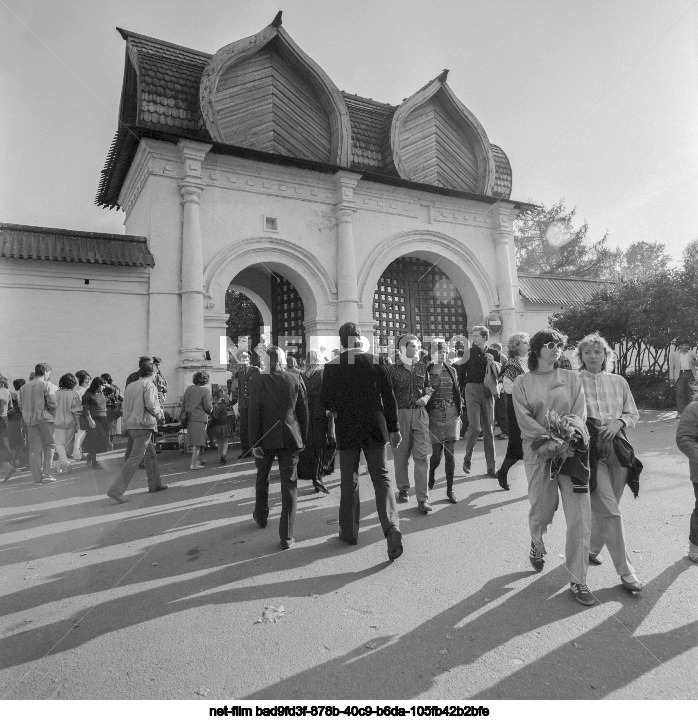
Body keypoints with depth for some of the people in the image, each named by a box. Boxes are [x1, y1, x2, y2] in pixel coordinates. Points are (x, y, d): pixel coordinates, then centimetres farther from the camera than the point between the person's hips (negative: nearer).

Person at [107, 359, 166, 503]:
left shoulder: (130, 386, 14)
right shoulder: (149, 385, -9)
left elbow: (126, 406, 12)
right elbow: (150, 404, -20)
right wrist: (159, 415, -3)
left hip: (131, 425, 9)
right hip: (144, 426, -9)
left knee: (151, 454, 20)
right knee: (135, 459, -7)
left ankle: (155, 484, 29)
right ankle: (116, 490, -10)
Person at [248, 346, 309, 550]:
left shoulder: (258, 380, -8)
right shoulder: (295, 379, -3)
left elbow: (254, 413, -10)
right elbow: (304, 412, 1)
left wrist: (255, 442, -5)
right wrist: (303, 439, 11)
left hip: (266, 438, 0)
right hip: (290, 438, 0)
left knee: (262, 478, 23)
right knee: (289, 484, 5)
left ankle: (261, 517, 43)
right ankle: (287, 535, 5)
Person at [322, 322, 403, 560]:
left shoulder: (332, 366, -6)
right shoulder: (376, 362, -1)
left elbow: (326, 402, -4)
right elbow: (389, 398, 1)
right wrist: (394, 428, 9)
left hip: (347, 430, -1)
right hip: (375, 429, 1)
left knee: (349, 482, 12)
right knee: (381, 478, 7)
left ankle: (349, 532, 22)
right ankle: (391, 526, -10)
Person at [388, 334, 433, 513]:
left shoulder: (422, 367, 10)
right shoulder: (393, 370, 2)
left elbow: (429, 387, 19)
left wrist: (427, 397, -3)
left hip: (420, 413, 1)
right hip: (400, 414, -1)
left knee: (422, 456, -4)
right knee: (401, 455, 8)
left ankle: (423, 498, -1)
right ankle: (403, 490, 28)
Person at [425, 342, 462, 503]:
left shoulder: (451, 371, 8)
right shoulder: (427, 371, -3)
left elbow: (457, 392, 13)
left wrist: (459, 413, 9)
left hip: (451, 415, 3)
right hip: (434, 415, -3)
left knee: (450, 453, 1)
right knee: (437, 453, -1)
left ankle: (450, 489, 12)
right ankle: (431, 475, 32)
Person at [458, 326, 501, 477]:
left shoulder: (495, 353, 10)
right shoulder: (468, 353, 7)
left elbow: (500, 374, 6)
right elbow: (461, 374, 9)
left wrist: (493, 363, -10)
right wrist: (462, 392, 3)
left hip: (488, 392, 2)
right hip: (472, 389, -2)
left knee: (489, 430, 4)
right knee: (474, 426, -13)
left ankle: (491, 467, 10)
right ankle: (467, 459, 8)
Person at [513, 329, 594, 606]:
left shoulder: (571, 378, 9)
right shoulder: (522, 382, 4)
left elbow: (580, 412, -1)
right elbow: (524, 420, -6)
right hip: (538, 451, -1)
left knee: (580, 516, -2)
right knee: (542, 508, 8)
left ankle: (578, 580, 11)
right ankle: (537, 543, 43)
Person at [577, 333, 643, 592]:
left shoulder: (619, 382, 12)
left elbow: (633, 413, 15)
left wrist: (619, 422, -4)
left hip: (616, 450, 5)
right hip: (589, 451, -4)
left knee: (606, 509, 13)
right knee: (610, 512, -7)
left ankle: (591, 548, 36)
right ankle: (625, 571, 5)